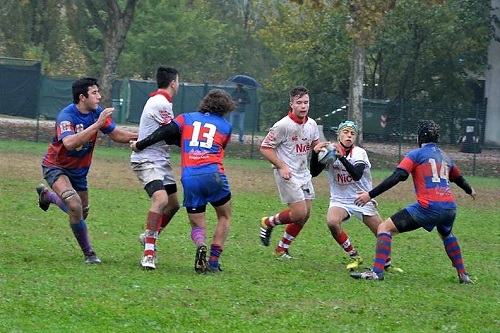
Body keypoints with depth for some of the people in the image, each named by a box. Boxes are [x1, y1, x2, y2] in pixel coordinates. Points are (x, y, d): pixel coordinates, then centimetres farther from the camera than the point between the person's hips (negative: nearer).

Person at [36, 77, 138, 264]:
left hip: (79, 169, 7)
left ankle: (46, 195, 48)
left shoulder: (98, 112, -11)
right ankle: (88, 253, -11)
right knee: (75, 205, -28)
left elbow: (116, 135, 1)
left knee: (82, 212, 20)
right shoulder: (66, 116, -30)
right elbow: (69, 143, -48)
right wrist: (97, 125, -49)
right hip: (56, 166, -7)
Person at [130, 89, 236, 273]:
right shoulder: (225, 126, 17)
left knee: (197, 225, 12)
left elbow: (165, 132, 3)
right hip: (214, 175, -1)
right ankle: (213, 262, 8)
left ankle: (201, 246, -23)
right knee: (224, 217, 20)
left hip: (189, 178, 1)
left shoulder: (186, 118, 17)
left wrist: (140, 145, 8)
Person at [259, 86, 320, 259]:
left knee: (305, 215, 6)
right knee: (299, 213, -14)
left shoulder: (312, 124, 5)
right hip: (287, 175, -8)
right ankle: (268, 222, 12)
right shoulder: (283, 125, -16)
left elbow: (315, 144, 22)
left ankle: (282, 249, 19)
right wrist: (281, 166, -17)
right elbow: (265, 148, -12)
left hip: (304, 173, 8)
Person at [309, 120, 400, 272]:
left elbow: (357, 175, -28)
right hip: (340, 200, 0)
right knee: (332, 222, -31)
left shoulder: (359, 153, -10)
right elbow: (314, 173, -9)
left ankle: (387, 264, 27)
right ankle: (354, 256, -10)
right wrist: (315, 153, -25)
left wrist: (342, 157, -38)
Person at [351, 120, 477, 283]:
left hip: (428, 207, -6)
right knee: (447, 235, 39)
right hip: (450, 207, 6)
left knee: (385, 228, -2)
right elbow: (458, 178, 39)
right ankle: (462, 274, 35)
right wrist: (470, 191, 62)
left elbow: (396, 177, -8)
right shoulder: (445, 157, 22)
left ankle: (377, 271, -15)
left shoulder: (416, 154, 4)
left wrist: (370, 195, -9)